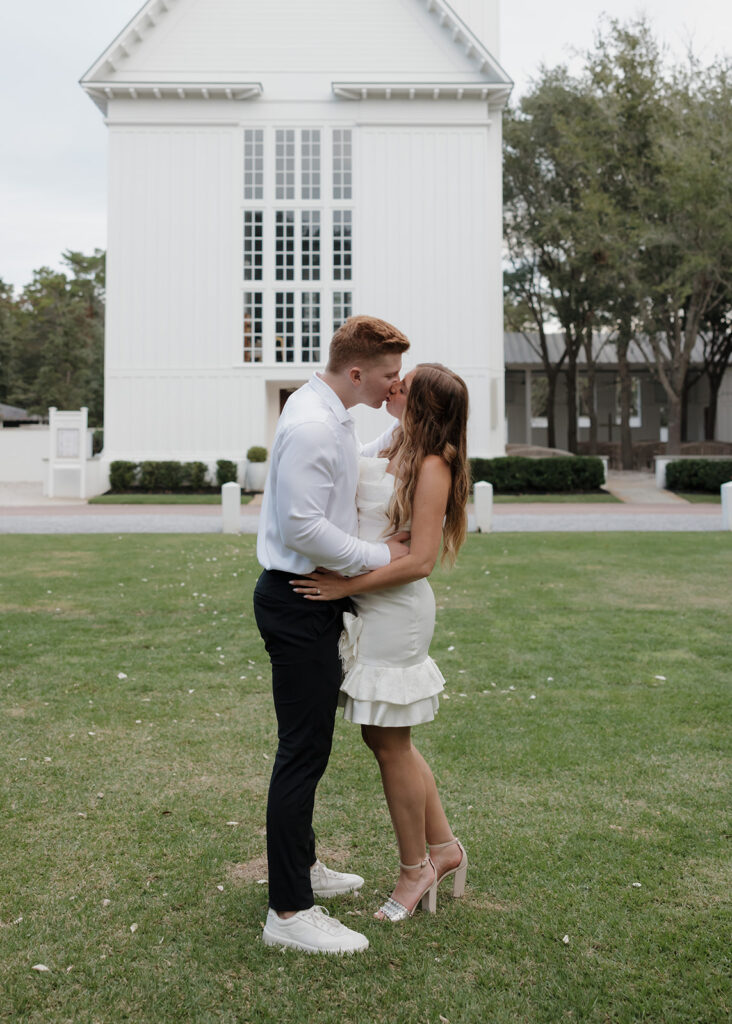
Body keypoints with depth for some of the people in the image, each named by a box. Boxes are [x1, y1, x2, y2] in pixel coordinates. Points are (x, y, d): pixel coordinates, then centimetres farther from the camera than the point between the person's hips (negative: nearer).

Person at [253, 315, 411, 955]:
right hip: (299, 605, -11)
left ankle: (302, 865, 37)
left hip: (315, 598, 11)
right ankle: (289, 912, 3)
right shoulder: (311, 426, -22)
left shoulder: (332, 416, 12)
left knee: (310, 744, 21)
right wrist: (378, 556, -16)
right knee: (303, 751, -6)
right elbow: (303, 528, -26)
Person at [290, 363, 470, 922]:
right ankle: (444, 847, 31)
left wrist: (345, 586, -23)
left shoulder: (433, 466, -16)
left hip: (397, 609, -9)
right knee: (384, 736, 17)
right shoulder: (395, 452, 10)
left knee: (391, 744, 3)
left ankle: (415, 871, 21)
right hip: (371, 607, 9)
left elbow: (420, 561, -21)